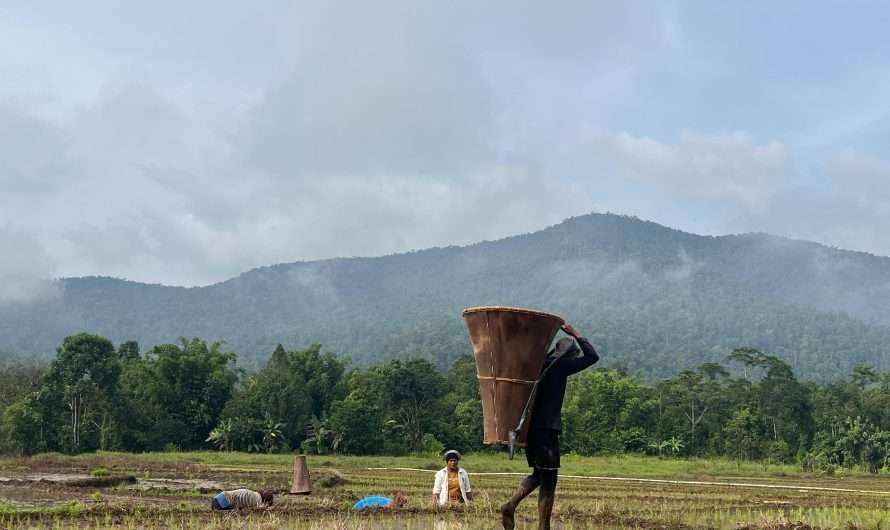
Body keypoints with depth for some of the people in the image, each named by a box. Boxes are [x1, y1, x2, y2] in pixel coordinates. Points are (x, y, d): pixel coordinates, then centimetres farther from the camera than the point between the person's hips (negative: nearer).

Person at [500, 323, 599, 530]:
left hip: (529, 427, 8)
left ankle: (510, 505, 1)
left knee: (538, 475, 19)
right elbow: (592, 357, -2)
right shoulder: (560, 365, -6)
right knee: (548, 480, 0)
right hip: (547, 428, -8)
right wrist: (576, 335, 7)